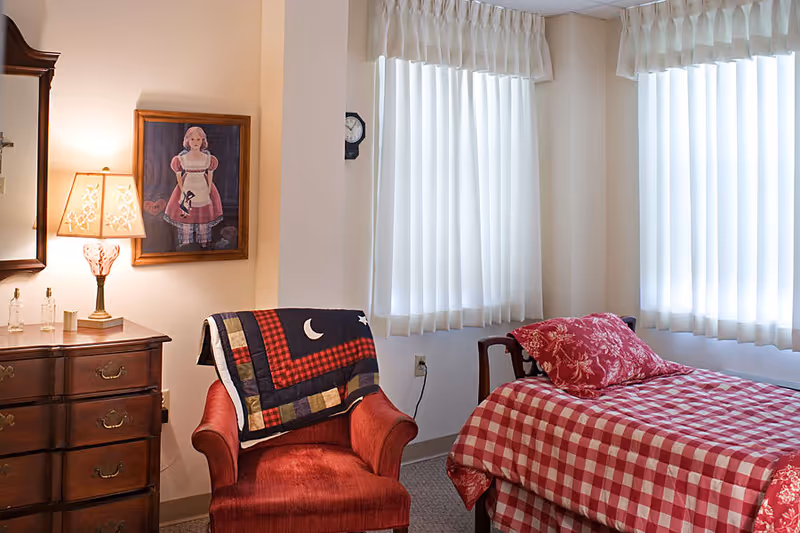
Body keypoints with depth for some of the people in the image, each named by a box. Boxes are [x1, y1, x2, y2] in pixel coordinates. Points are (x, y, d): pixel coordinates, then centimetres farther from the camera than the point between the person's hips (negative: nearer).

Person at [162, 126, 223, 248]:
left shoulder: (208, 157, -3)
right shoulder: (182, 158, -6)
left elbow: (210, 174, 4)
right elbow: (178, 175, 0)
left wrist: (209, 188, -2)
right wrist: (182, 189, -6)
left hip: (203, 189, 1)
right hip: (187, 189, 0)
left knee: (203, 214, 9)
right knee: (185, 214, 6)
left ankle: (203, 240, 24)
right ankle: (185, 241, 19)